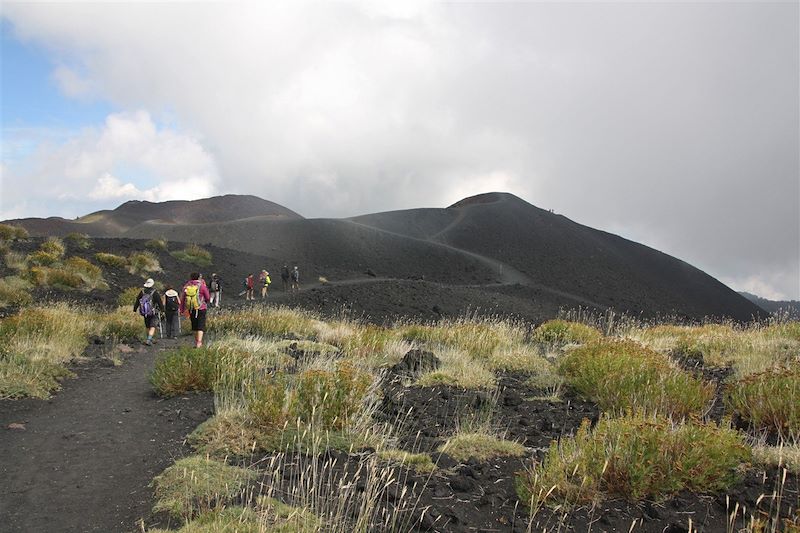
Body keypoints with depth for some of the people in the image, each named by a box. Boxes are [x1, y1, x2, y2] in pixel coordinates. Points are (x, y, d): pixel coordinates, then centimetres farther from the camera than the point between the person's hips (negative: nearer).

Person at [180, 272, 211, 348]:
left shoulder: (186, 286, 4)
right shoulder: (201, 285, -7)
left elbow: (182, 299, 5)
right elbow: (208, 298, -2)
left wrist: (182, 310, 11)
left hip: (191, 309, 4)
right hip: (201, 308, -4)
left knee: (194, 326, 16)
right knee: (201, 326, -4)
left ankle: (197, 342, 25)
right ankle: (199, 343, -17)